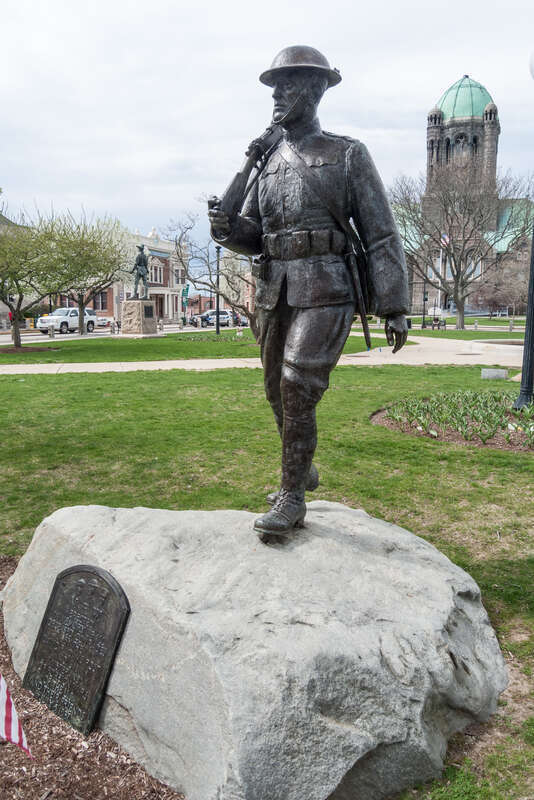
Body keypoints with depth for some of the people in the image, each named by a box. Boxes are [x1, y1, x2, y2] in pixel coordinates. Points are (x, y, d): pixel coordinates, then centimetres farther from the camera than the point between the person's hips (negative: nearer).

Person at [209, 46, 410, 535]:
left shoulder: (348, 155, 2)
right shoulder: (268, 162, 17)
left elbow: (381, 235, -2)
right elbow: (254, 235, 16)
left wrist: (395, 307, -8)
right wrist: (228, 229, -9)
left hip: (325, 293, -6)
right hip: (274, 293, 6)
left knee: (297, 395, -15)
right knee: (278, 394, 12)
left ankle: (291, 499, -1)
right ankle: (302, 470, 35)